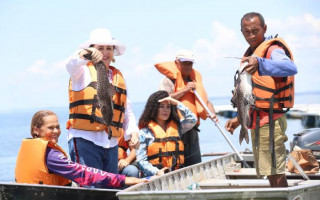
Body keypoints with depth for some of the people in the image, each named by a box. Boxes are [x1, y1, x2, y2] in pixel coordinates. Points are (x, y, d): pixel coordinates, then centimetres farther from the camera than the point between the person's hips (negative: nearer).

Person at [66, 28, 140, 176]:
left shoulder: (118, 77, 21)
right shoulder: (84, 71, 4)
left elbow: (127, 110, 23)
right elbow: (71, 65, -21)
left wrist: (132, 132, 6)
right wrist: (85, 54, -42)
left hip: (111, 143, 6)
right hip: (85, 140, -6)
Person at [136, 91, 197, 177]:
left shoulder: (177, 127, 20)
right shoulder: (144, 133, 7)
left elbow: (192, 119, 4)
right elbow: (141, 161, 1)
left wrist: (177, 103, 6)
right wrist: (156, 172, -16)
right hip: (155, 176, -3)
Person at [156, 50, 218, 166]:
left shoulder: (195, 80, 23)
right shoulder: (168, 80, 2)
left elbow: (206, 101, 23)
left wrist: (211, 113, 1)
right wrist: (185, 90, -10)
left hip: (192, 130, 6)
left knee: (195, 165, 4)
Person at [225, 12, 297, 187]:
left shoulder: (273, 50, -13)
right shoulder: (251, 53, 17)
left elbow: (291, 68, -38)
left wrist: (260, 63, -52)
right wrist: (239, 119, 22)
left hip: (270, 121, -9)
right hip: (257, 122, 10)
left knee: (276, 174, -10)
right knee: (271, 174, 14)